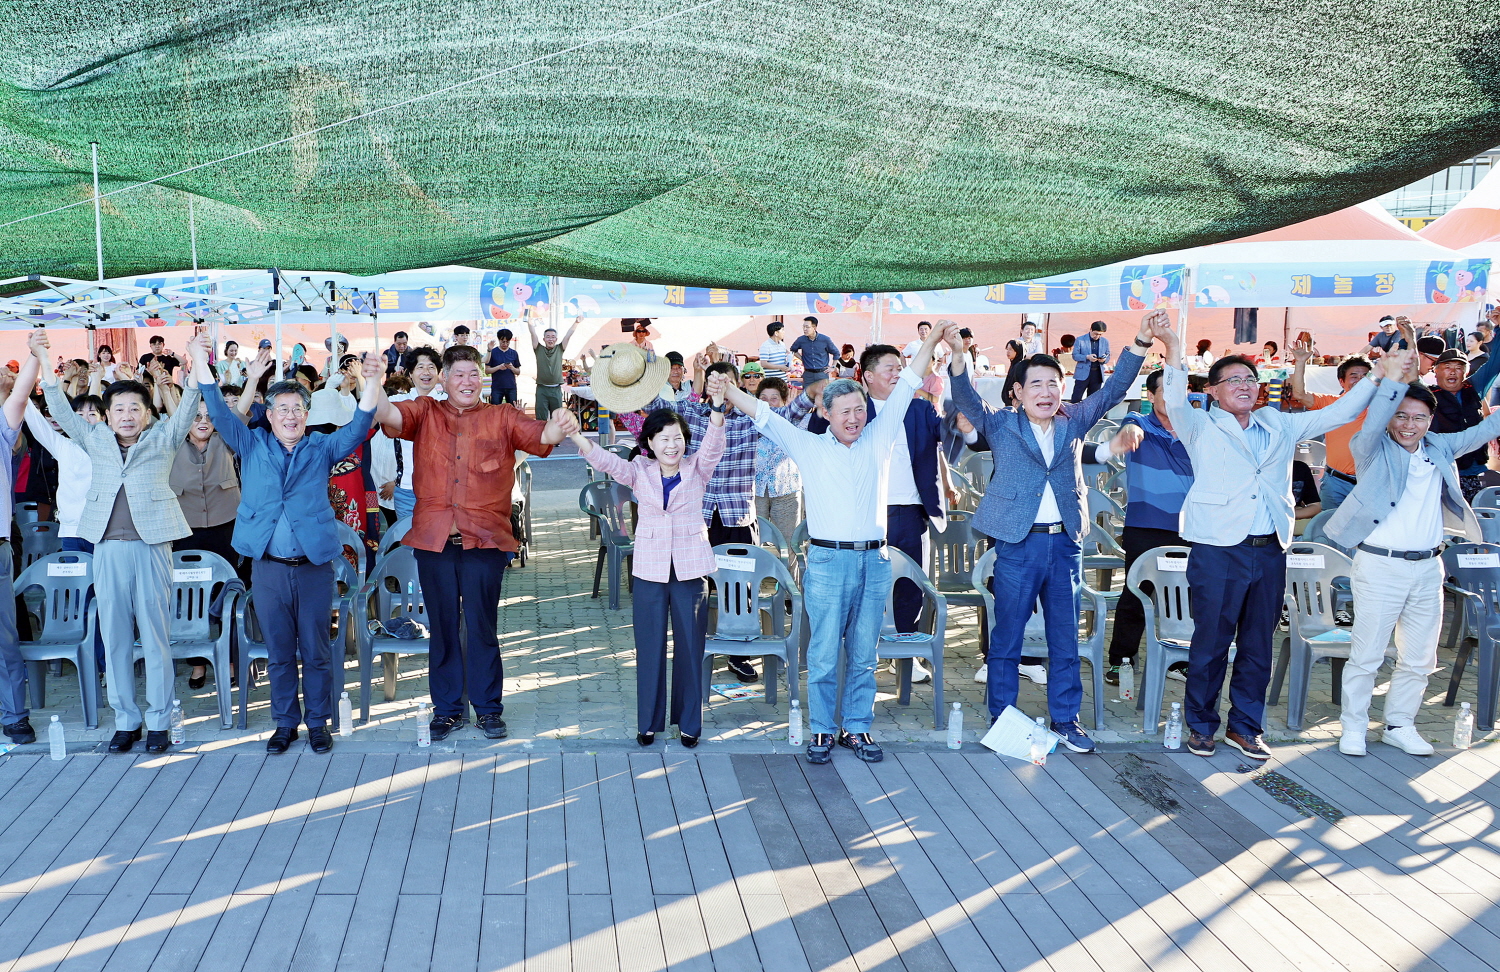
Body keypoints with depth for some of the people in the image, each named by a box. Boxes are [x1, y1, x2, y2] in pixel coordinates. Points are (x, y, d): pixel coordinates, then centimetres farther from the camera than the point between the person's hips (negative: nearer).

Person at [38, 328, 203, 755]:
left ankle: (158, 721, 9)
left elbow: (188, 408, -3)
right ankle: (125, 720, 16)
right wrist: (44, 362, 0)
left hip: (151, 544, -3)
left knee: (155, 635, 0)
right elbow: (62, 412, 10)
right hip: (108, 546, 3)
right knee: (114, 637, 6)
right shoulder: (95, 439, 15)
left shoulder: (164, 438, 7)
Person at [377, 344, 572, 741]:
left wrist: (558, 427, -32)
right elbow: (391, 416, -9)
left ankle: (488, 708, 18)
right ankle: (447, 708, 23)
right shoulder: (425, 413, 9)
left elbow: (540, 435, -8)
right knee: (442, 626, 11)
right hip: (433, 538, 1)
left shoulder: (502, 418, 6)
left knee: (482, 626, 5)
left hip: (484, 539, -1)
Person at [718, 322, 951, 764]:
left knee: (863, 656, 9)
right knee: (824, 655, 1)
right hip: (828, 561, -2)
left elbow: (906, 386, 10)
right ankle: (821, 731, 12)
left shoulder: (879, 438, 10)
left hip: (874, 561, 2)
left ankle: (857, 729, 19)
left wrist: (934, 338, 9)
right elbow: (760, 413, 4)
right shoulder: (808, 446, 6)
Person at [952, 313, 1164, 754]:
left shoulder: (1073, 422, 9)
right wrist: (958, 357, -33)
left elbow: (1113, 389, 4)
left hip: (1065, 541, 3)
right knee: (1007, 637, 5)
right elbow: (966, 399, -14)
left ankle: (1065, 719, 24)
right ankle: (1000, 719, 18)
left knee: (1065, 638, 11)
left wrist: (1143, 342, -8)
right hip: (1018, 542, -3)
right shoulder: (1000, 425, 0)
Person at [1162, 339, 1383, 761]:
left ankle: (1244, 727, 22)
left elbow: (1338, 413, 21)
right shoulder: (1201, 426, 4)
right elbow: (1174, 399, -15)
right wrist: (1174, 347, -29)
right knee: (1210, 643, 1)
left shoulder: (1280, 426, 17)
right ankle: (1200, 726, 15)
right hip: (1217, 549, -4)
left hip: (1270, 551, 5)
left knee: (1258, 646, 10)